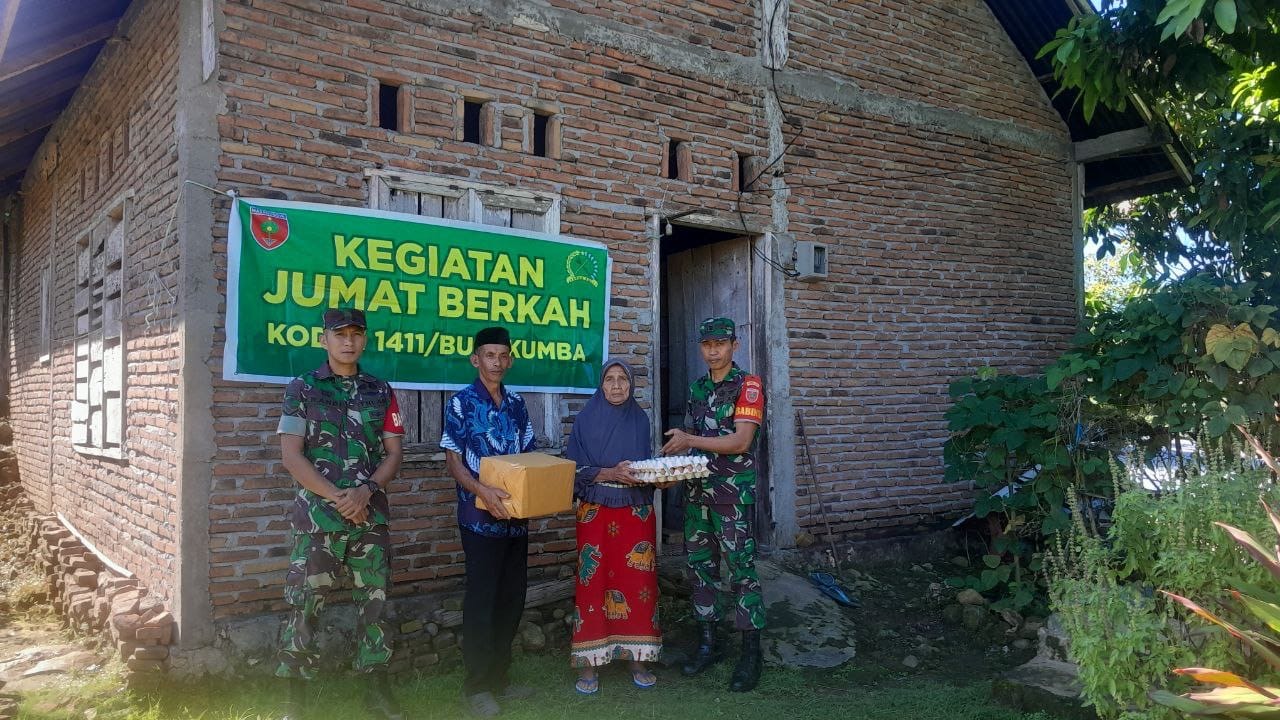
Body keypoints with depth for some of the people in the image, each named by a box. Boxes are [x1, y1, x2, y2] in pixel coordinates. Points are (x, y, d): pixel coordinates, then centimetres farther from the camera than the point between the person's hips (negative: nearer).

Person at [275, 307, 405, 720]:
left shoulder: (380, 392, 8)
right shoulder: (302, 389, 0)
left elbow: (394, 453, 7)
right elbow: (291, 456, -6)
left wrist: (365, 491, -10)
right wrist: (337, 497, -13)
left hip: (371, 515, 3)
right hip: (318, 516, -3)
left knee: (374, 601, 8)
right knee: (303, 606, 1)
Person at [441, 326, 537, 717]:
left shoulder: (517, 404, 11)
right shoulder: (461, 402, -5)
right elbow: (452, 460, -9)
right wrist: (483, 490, -25)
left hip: (516, 516, 6)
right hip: (480, 517, -6)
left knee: (512, 599, 12)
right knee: (482, 600, 0)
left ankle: (500, 677, 26)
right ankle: (476, 686, 12)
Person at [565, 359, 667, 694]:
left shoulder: (640, 420, 8)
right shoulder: (586, 419, -1)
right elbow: (575, 469, -6)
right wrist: (610, 473, -20)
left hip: (637, 512, 3)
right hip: (596, 512, -3)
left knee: (637, 582, 2)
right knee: (593, 582, -2)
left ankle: (637, 656, 15)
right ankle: (588, 662, 8)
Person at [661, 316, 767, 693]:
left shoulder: (747, 386, -8)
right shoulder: (697, 388, 11)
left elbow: (741, 441, -17)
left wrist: (689, 440, -18)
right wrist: (672, 460, -3)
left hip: (734, 494, -6)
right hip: (697, 490, 7)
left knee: (741, 570, -3)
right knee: (700, 566, 12)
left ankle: (751, 653, 7)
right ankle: (707, 644, 25)